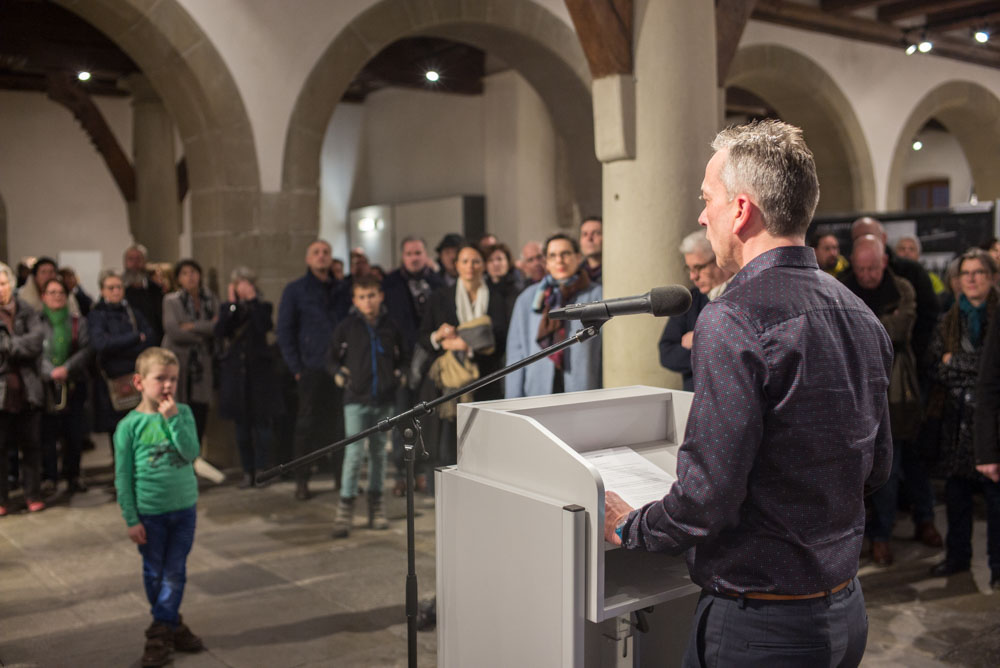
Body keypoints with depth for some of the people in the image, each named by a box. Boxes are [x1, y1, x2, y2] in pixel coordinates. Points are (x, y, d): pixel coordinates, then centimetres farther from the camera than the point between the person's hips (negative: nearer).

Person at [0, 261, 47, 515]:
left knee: (30, 444, 10)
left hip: (27, 388, 2)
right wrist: (21, 347, -14)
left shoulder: (26, 311, 6)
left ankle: (33, 494, 21)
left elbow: (38, 337, -9)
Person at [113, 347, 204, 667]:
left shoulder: (183, 413, -2)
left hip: (184, 508, 2)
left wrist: (172, 419, -21)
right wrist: (131, 520, -7)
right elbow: (123, 476, -6)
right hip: (149, 514, -2)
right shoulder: (130, 425, -9)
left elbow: (192, 452, -15)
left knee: (175, 574, 7)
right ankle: (172, 624, 26)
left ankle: (160, 631, 18)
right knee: (154, 574, 10)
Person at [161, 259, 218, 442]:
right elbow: (173, 331, -11)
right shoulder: (171, 301, 0)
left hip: (203, 364, 3)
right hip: (178, 361, -3)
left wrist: (193, 326, -13)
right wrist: (205, 331, -4)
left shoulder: (211, 300, 10)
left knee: (200, 412, 1)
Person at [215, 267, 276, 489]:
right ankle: (248, 471, 13)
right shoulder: (227, 307, 9)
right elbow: (220, 332, -7)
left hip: (259, 370, -2)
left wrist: (253, 300, -13)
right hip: (235, 369, 2)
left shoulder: (262, 306, 4)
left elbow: (264, 327, -16)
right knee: (242, 423, 6)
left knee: (261, 421, -4)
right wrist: (231, 304, -10)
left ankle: (261, 469, 3)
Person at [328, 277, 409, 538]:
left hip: (384, 399, 3)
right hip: (356, 399, -3)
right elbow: (332, 358, 11)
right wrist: (339, 374, -6)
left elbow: (404, 357, 19)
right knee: (355, 452, -10)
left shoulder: (390, 326, 4)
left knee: (379, 451, 11)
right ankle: (345, 510, -3)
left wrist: (398, 373, 2)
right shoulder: (347, 326, -1)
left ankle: (376, 506, 21)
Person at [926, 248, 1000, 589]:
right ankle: (957, 555, 26)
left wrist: (956, 363, -10)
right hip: (957, 418, 4)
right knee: (955, 491, 11)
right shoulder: (949, 321, 11)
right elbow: (936, 368, 4)